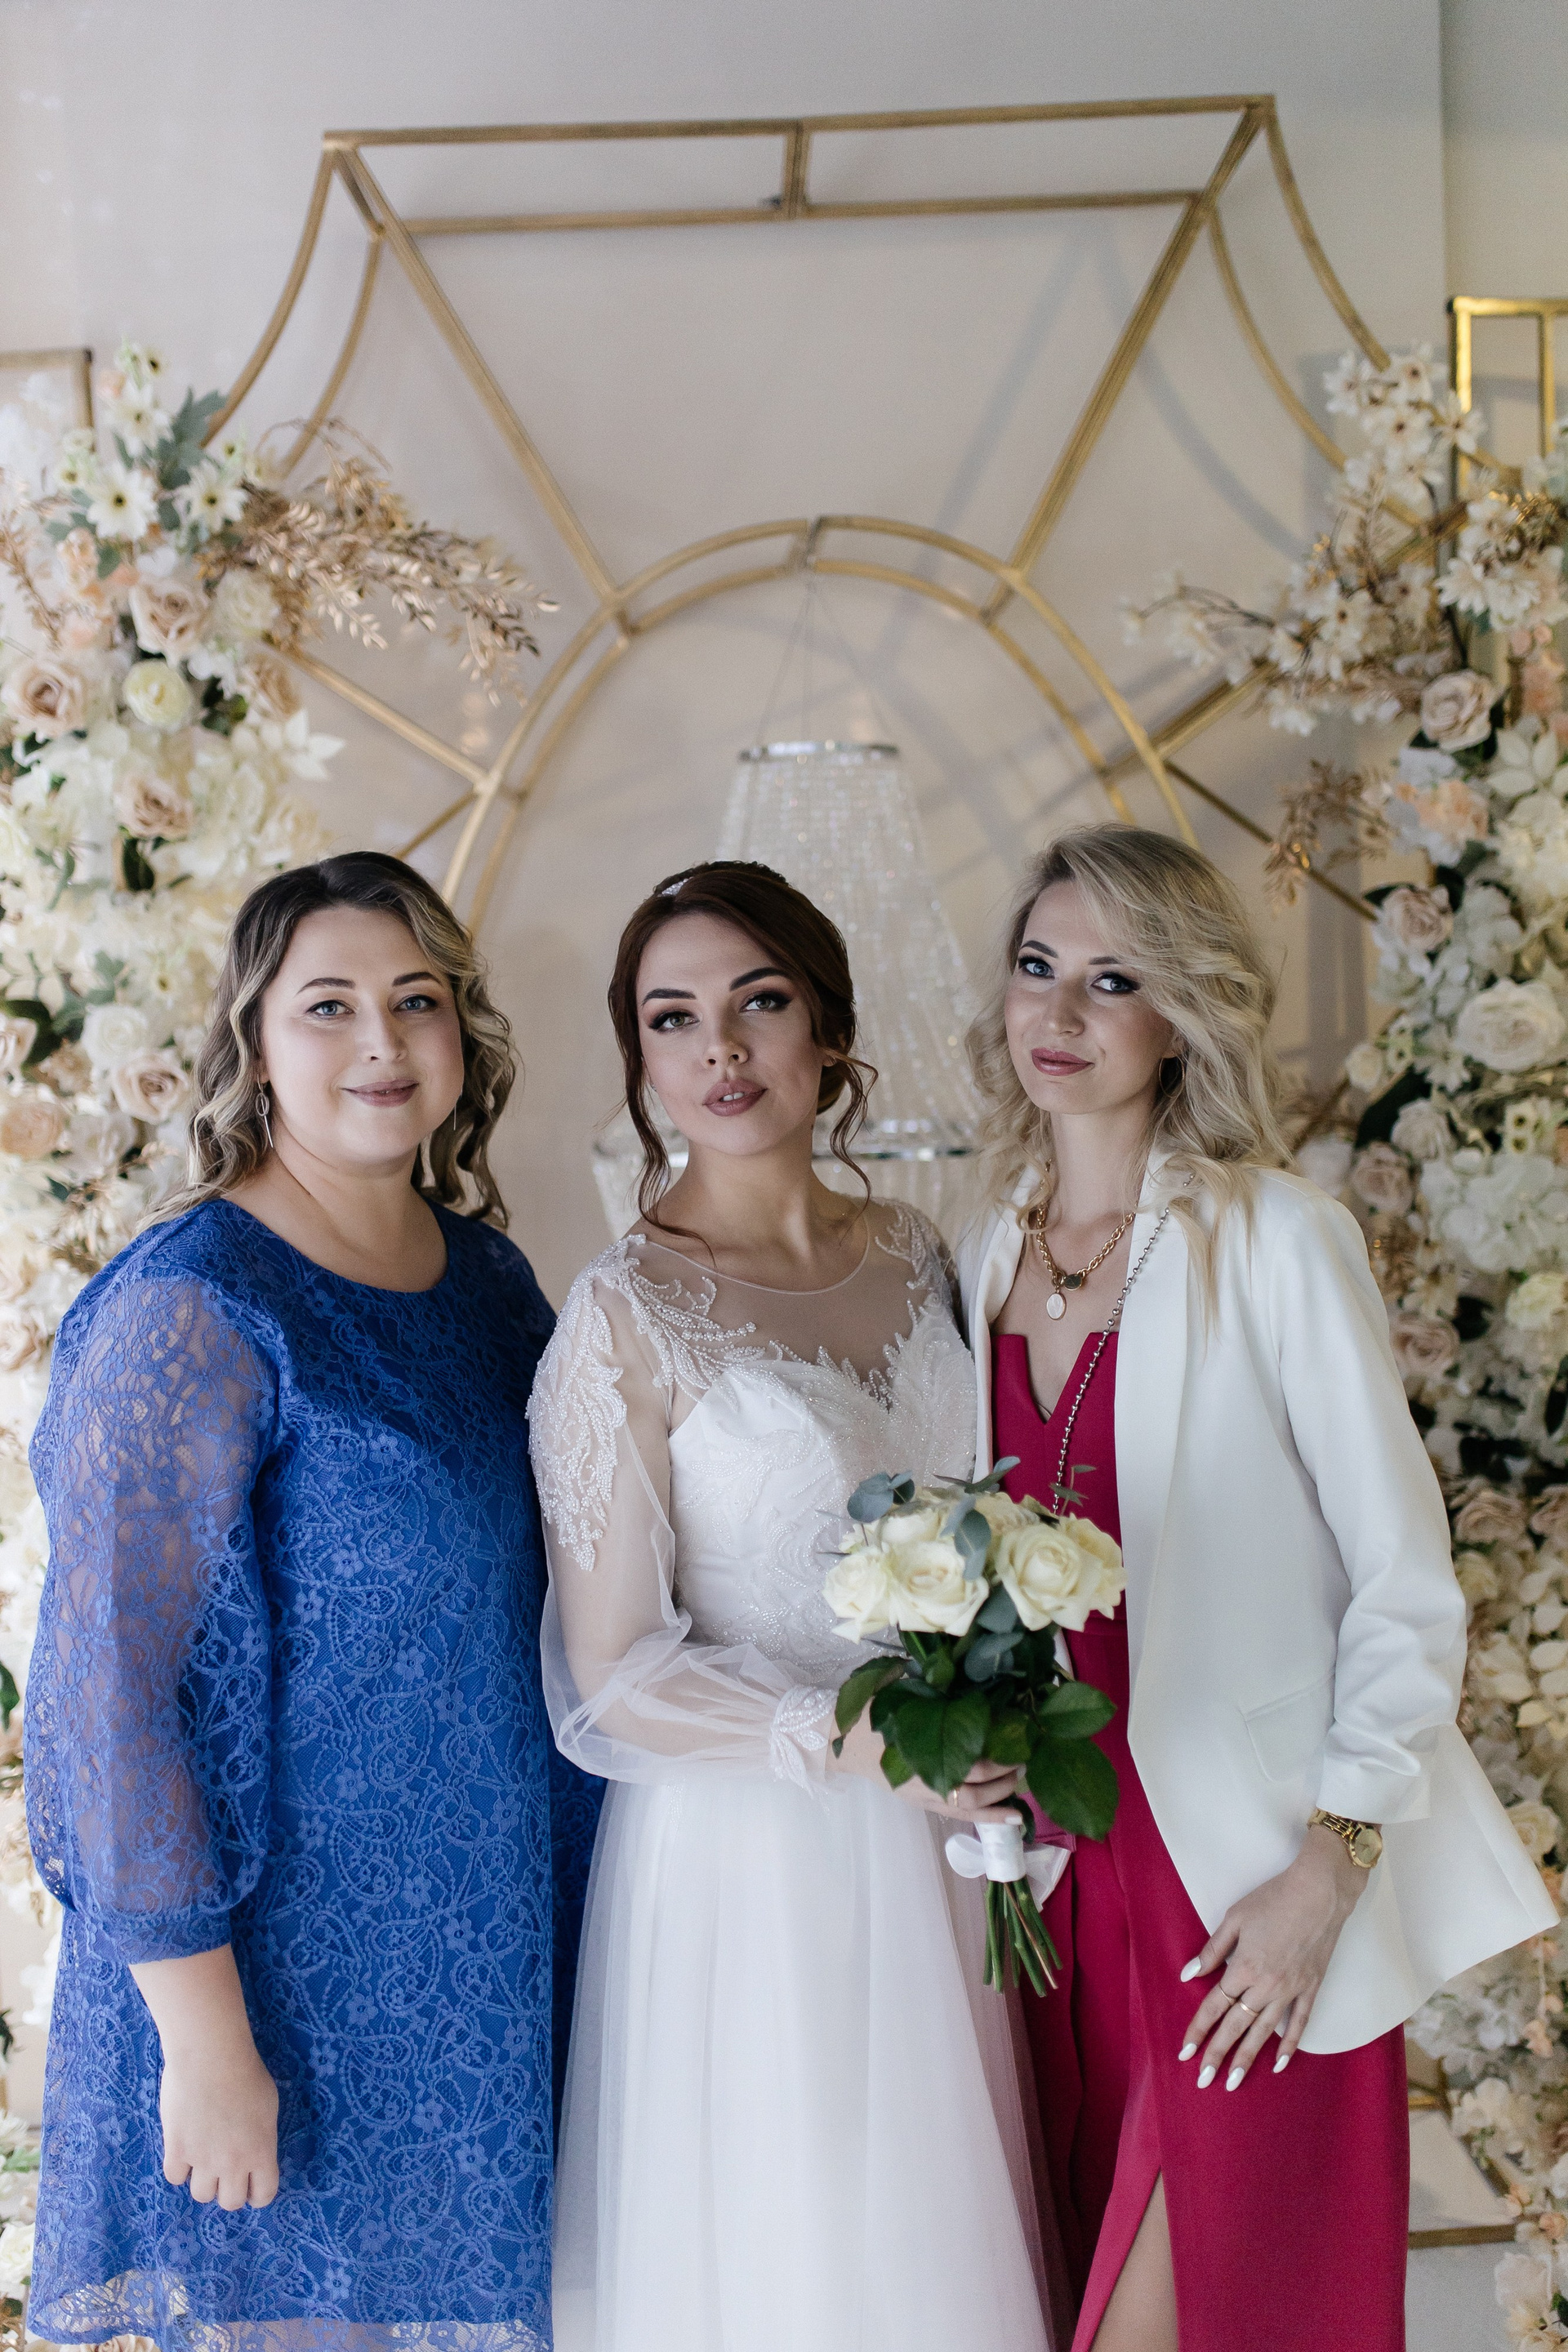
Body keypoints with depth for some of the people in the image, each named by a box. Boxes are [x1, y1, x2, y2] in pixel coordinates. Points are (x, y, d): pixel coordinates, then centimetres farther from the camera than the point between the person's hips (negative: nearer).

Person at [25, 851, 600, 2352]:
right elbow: (109, 1688, -20)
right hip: (294, 1961, -6)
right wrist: (203, 2036, -19)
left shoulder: (488, 1274, 4)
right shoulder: (194, 1309, -18)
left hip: (500, 1942, 7)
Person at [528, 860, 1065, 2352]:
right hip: (748, 1854, -5)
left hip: (938, 1840, 5)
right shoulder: (624, 1317, -15)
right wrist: (853, 1738, -24)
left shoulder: (912, 1255, 3)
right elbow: (612, 1680, -14)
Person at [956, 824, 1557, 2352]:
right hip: (1061, 1862, 5)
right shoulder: (986, 1257, 6)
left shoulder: (1275, 1242, -11)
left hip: (1249, 1883, -5)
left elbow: (1408, 1586, -10)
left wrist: (1328, 1871, -15)